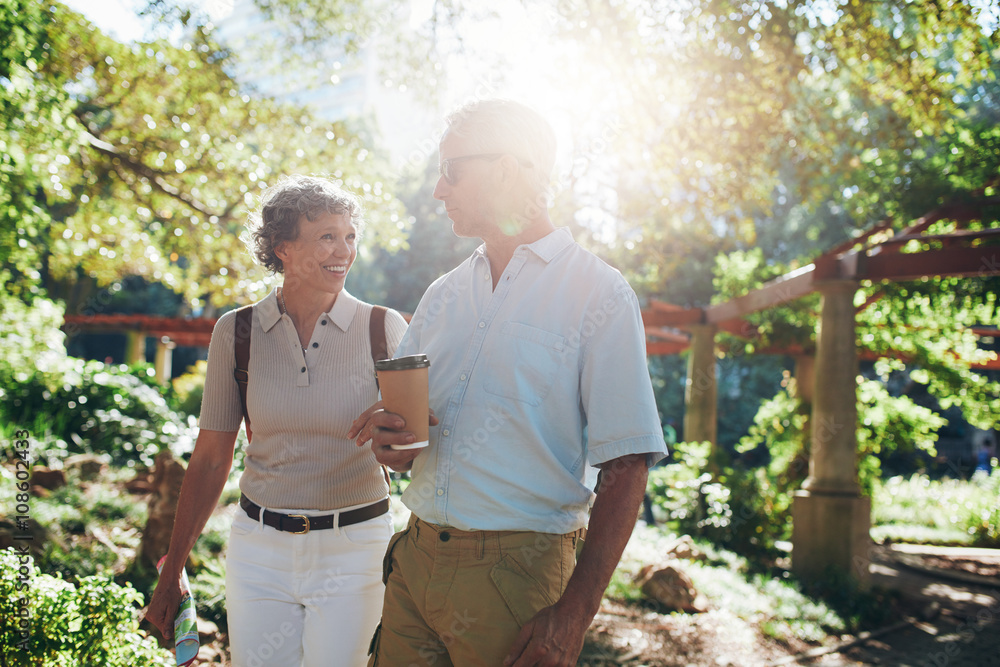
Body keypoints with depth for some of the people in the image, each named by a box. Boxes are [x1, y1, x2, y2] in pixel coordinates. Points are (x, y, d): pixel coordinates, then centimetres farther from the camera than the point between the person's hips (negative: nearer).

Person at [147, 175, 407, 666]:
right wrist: (170, 575, 6)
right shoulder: (237, 332, -1)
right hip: (260, 550, 1)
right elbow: (210, 460, 4)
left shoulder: (383, 329, -5)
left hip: (353, 551, -1)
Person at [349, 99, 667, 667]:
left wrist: (575, 613, -19)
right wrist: (392, 440, -8)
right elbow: (392, 425, 17)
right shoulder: (443, 295, 13)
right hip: (416, 557, 5)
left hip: (516, 574, -5)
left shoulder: (597, 292, -6)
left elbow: (626, 465, -13)